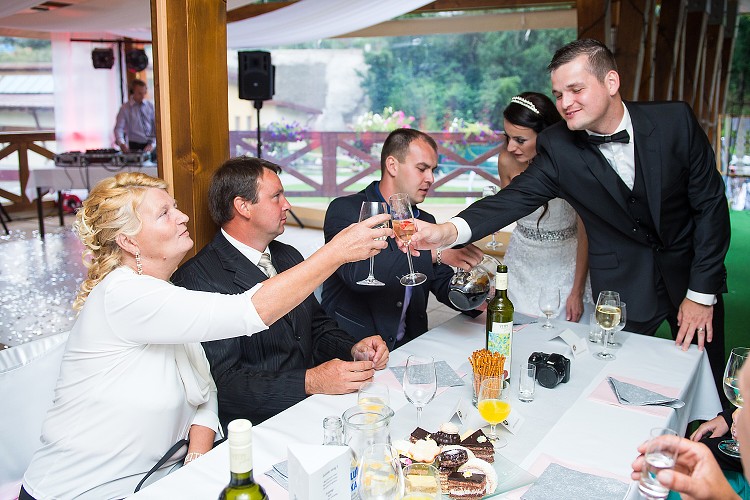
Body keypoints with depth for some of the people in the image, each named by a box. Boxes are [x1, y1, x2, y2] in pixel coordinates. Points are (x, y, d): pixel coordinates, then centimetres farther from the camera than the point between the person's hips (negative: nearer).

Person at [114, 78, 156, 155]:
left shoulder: (150, 106, 8)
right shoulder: (125, 108, 3)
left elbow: (156, 126, 6)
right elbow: (119, 128, -4)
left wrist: (152, 144, -8)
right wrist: (121, 143, -24)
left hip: (150, 146, 2)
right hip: (135, 146, -2)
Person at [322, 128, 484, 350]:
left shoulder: (426, 221, 12)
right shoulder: (345, 210, -10)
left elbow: (443, 284, 14)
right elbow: (357, 273, -27)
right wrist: (434, 252, -28)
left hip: (408, 346, 6)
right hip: (351, 347, -6)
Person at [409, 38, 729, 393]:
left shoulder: (675, 121, -14)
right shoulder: (557, 148, -15)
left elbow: (710, 204, -9)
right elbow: (515, 198, -27)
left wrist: (702, 292, -10)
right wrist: (448, 231, -46)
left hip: (689, 271, 1)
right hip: (623, 288, -1)